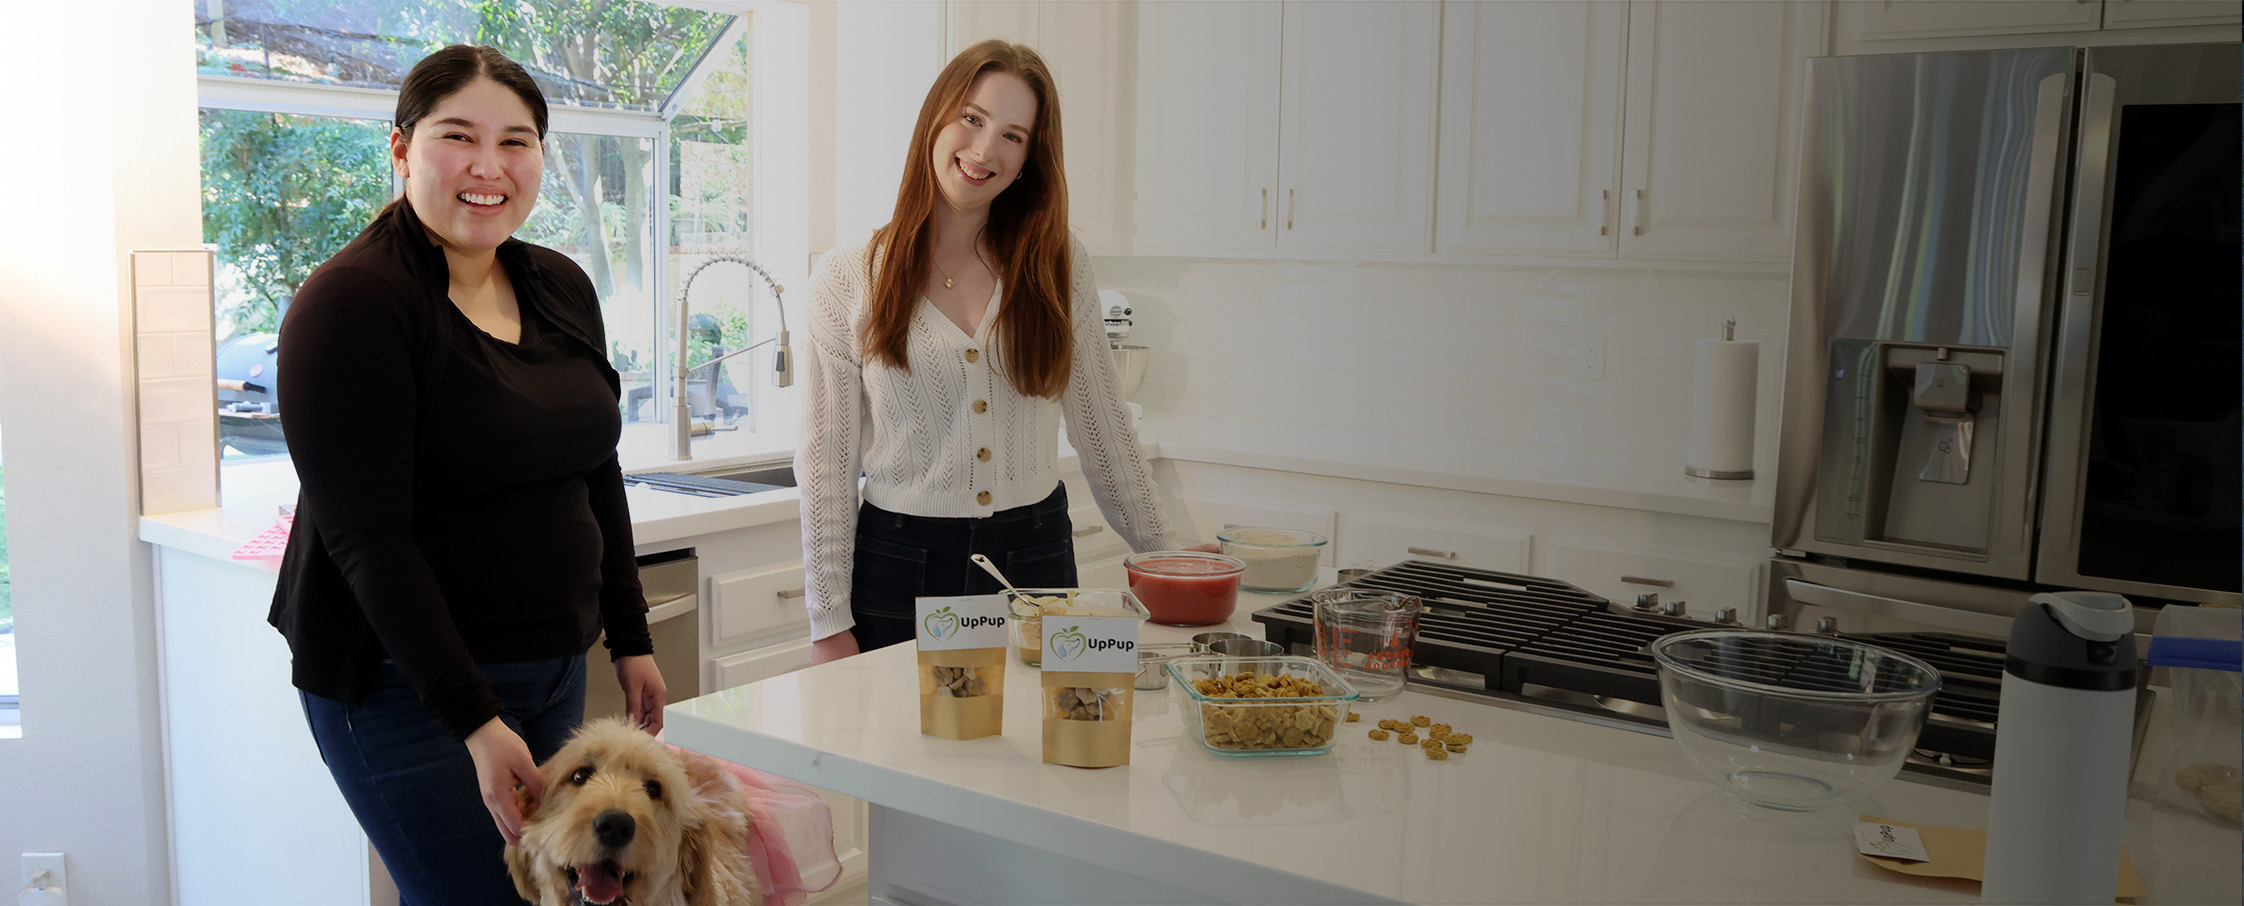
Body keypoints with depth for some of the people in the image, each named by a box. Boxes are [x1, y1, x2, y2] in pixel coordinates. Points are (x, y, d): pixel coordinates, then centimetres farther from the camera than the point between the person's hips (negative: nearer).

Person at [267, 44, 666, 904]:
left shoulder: (562, 288, 8)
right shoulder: (351, 303, -14)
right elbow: (368, 539, -18)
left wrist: (630, 637, 14)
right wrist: (473, 719, -22)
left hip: (552, 667, 7)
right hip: (408, 685, -7)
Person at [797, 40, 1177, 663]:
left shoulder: (1060, 266, 3)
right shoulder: (848, 278, -3)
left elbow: (1103, 425, 11)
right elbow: (825, 463, -3)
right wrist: (829, 623, -6)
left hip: (1037, 558, 2)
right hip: (900, 566, -2)